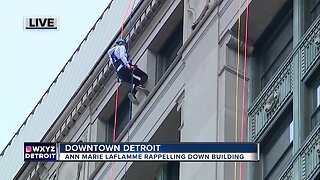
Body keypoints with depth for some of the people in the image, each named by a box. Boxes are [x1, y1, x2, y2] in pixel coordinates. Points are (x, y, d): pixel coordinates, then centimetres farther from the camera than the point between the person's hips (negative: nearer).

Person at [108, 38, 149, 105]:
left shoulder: (111, 53, 32)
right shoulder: (121, 47, 11)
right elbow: (122, 56, -9)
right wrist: (129, 66, -19)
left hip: (119, 73, 7)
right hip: (124, 68, -7)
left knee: (138, 82, 12)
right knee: (144, 76, -6)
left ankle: (132, 94, -18)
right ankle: (140, 86, -39)